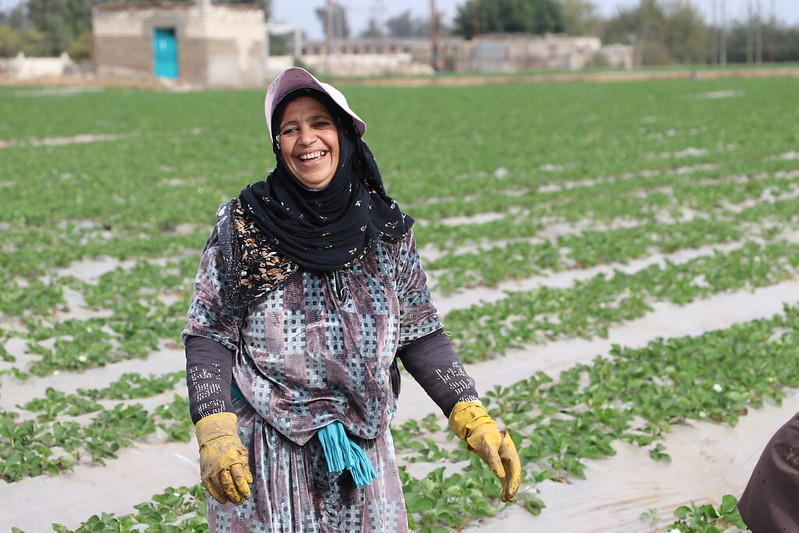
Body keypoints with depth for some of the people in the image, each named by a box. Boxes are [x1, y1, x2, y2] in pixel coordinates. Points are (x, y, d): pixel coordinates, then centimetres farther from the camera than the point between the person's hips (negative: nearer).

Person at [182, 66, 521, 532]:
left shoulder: (387, 228, 1)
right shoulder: (245, 225, -5)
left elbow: (420, 335, 4)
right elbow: (209, 334, -4)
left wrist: (474, 419, -5)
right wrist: (214, 432, -17)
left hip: (362, 448, 2)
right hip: (261, 449, -2)